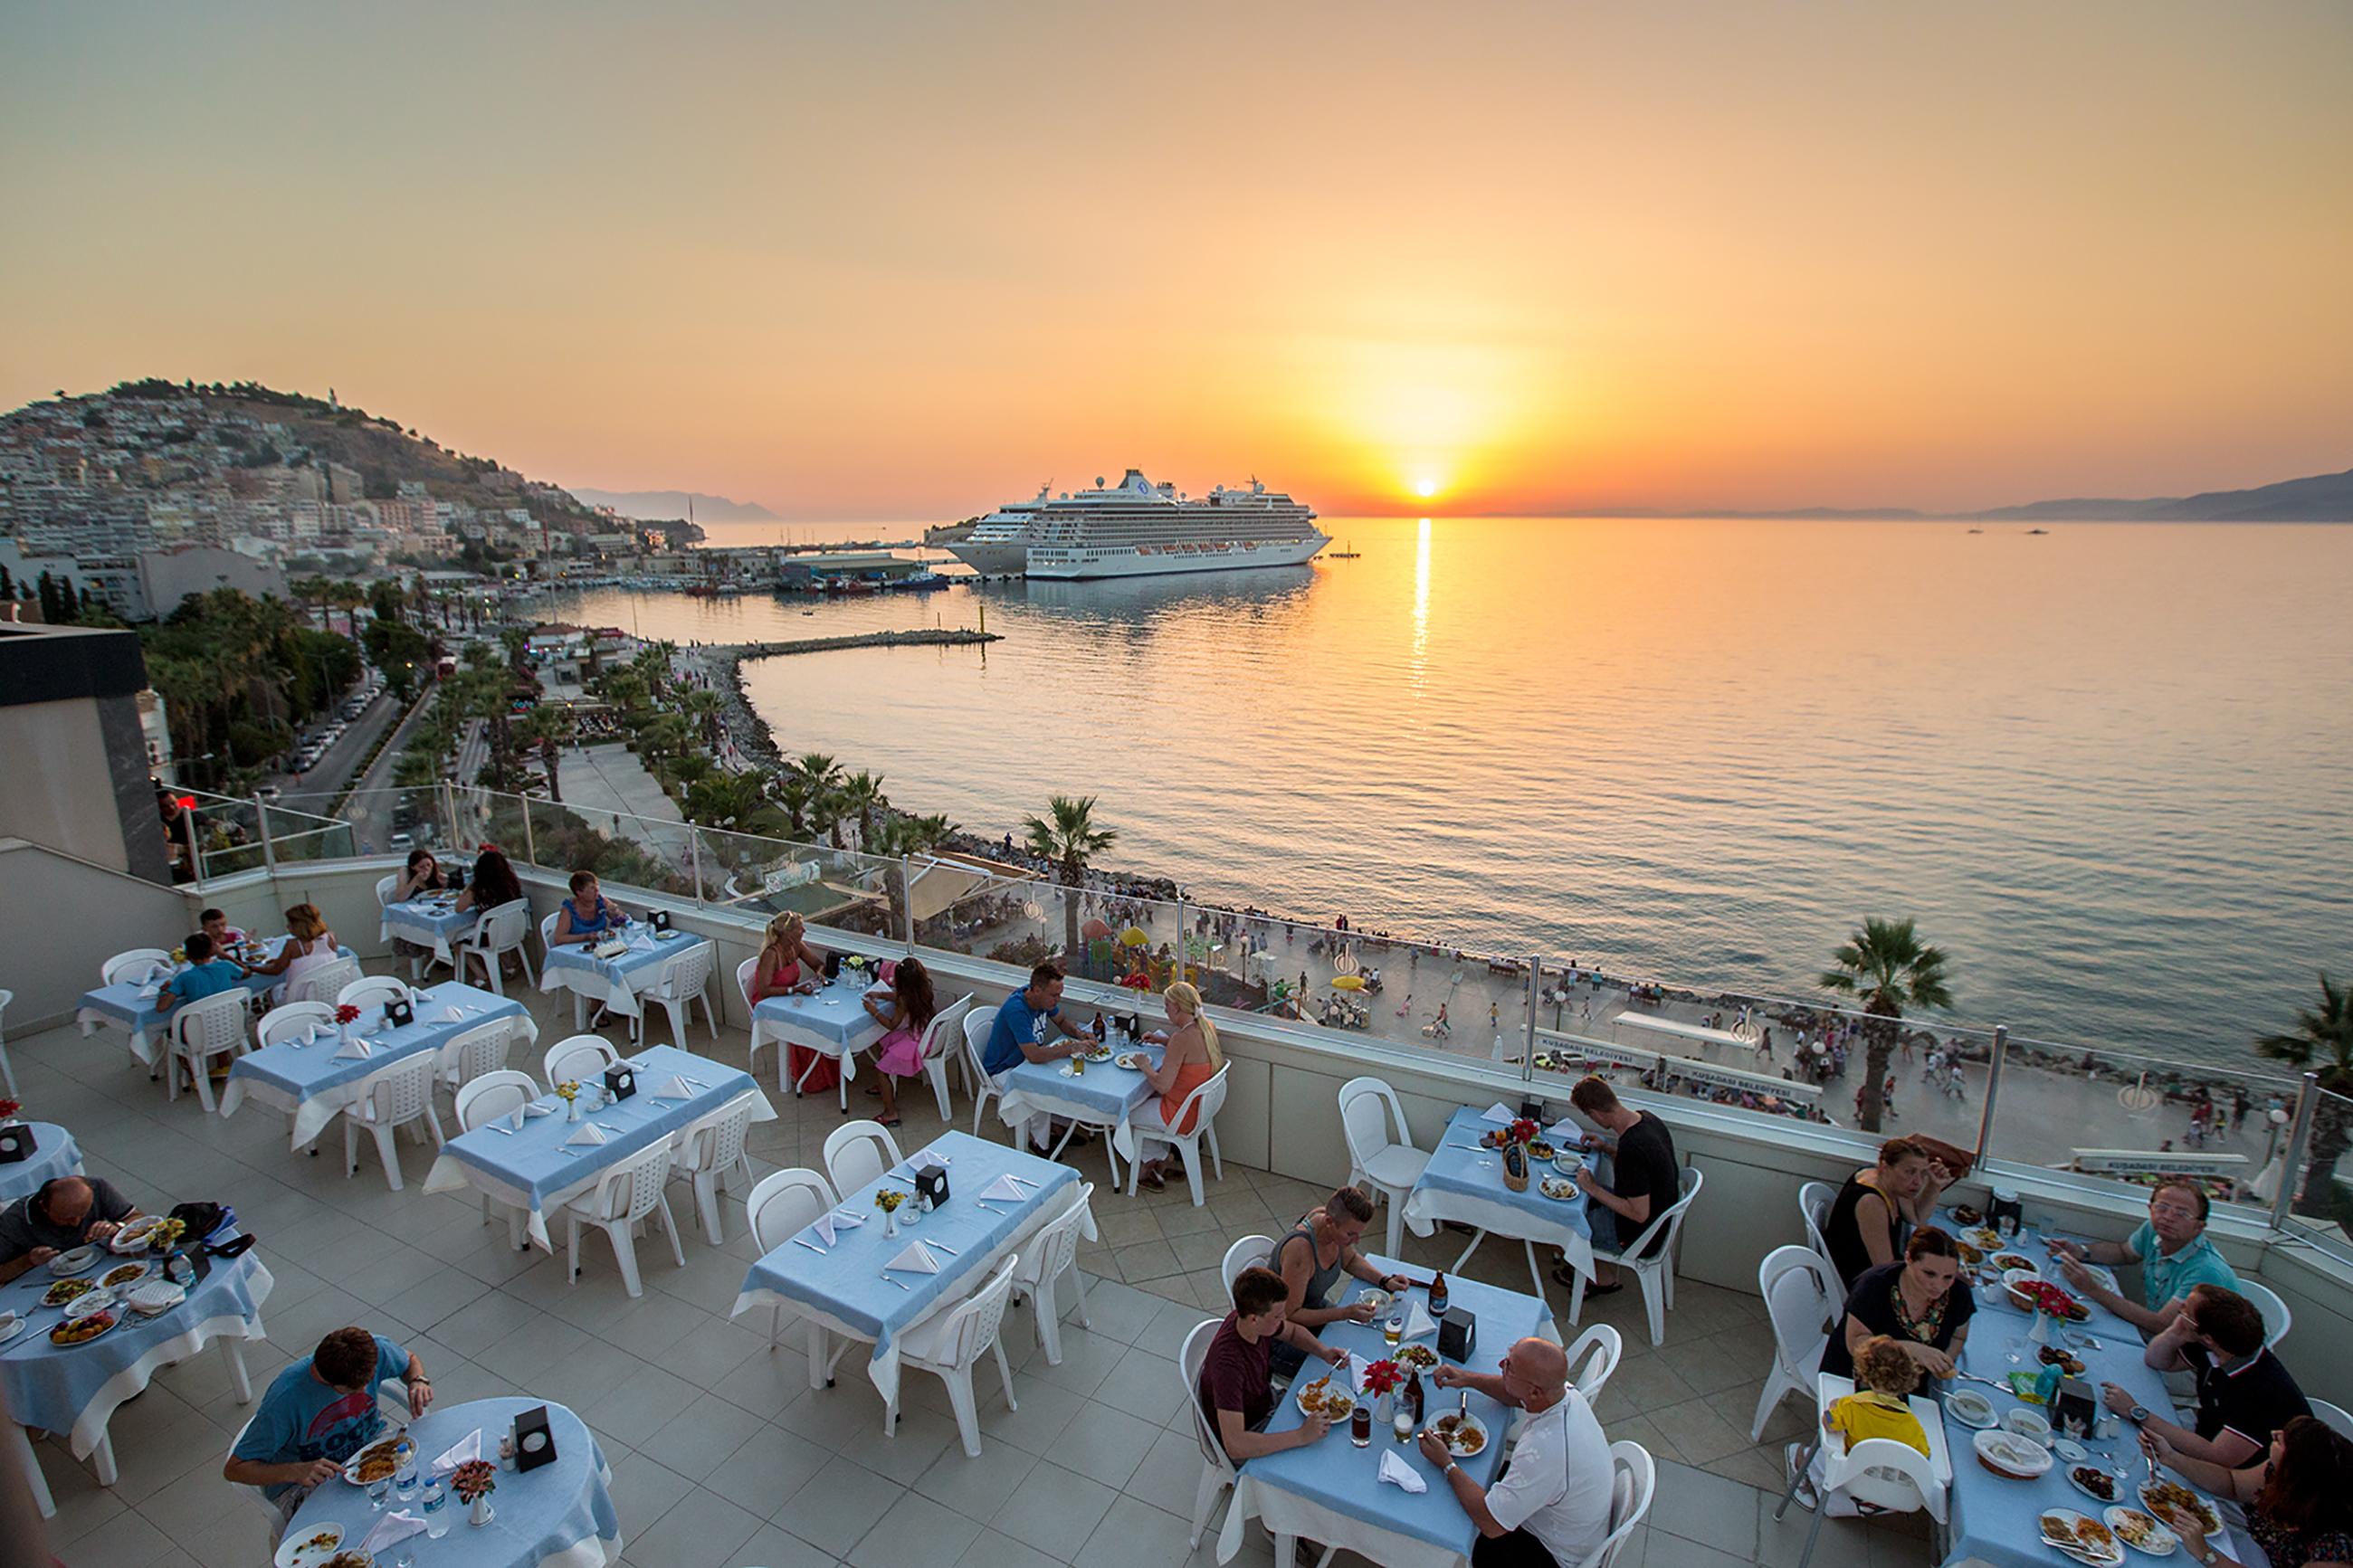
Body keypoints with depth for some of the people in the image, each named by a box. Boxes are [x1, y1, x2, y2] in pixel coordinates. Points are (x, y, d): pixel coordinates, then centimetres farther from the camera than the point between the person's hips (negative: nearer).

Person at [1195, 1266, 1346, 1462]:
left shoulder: (1247, 1318, -17)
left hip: (1267, 1402, 8)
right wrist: (1301, 1436, -43)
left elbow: (1292, 1331, 8)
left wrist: (1324, 1351, -11)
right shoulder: (1228, 1363, -39)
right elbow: (1235, 1446, -43)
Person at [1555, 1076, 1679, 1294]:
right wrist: (1606, 1148, 8)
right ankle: (1608, 1277, 26)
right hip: (1661, 1222, 8)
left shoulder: (1631, 1148, -35)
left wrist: (1594, 1189, -21)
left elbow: (1640, 1214, -28)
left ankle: (1604, 1279, 29)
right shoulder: (1646, 1118, -8)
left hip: (1641, 1239, -8)